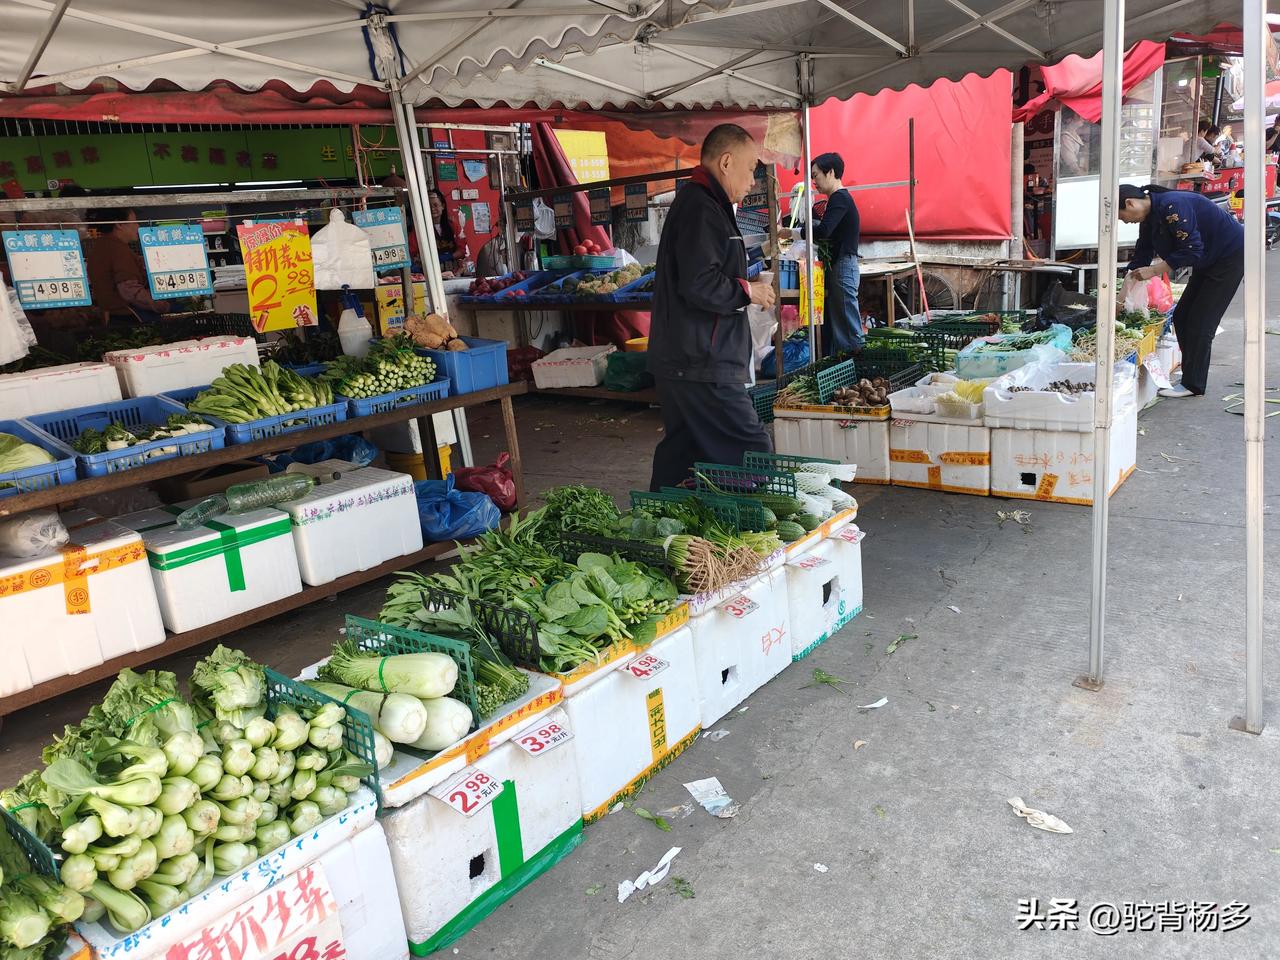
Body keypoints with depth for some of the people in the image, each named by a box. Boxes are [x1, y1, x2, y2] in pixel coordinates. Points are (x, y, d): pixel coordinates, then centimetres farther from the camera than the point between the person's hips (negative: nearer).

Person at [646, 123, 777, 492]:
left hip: (679, 362, 11)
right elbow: (699, 285, -24)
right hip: (701, 367, -11)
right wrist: (747, 291, -9)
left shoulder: (693, 202, 20)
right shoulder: (701, 209, -15)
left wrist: (742, 288, 16)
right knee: (753, 454, -10)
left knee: (678, 460, 16)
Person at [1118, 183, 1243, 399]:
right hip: (1208, 260, 10)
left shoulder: (1172, 207, -27)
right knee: (1181, 318, 7)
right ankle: (1189, 377, 14)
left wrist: (1154, 271, -22)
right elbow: (1140, 259, 9)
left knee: (1200, 323, -10)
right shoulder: (1149, 219, 3)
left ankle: (1193, 385, -3)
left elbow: (1191, 250, -28)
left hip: (1230, 256, -10)